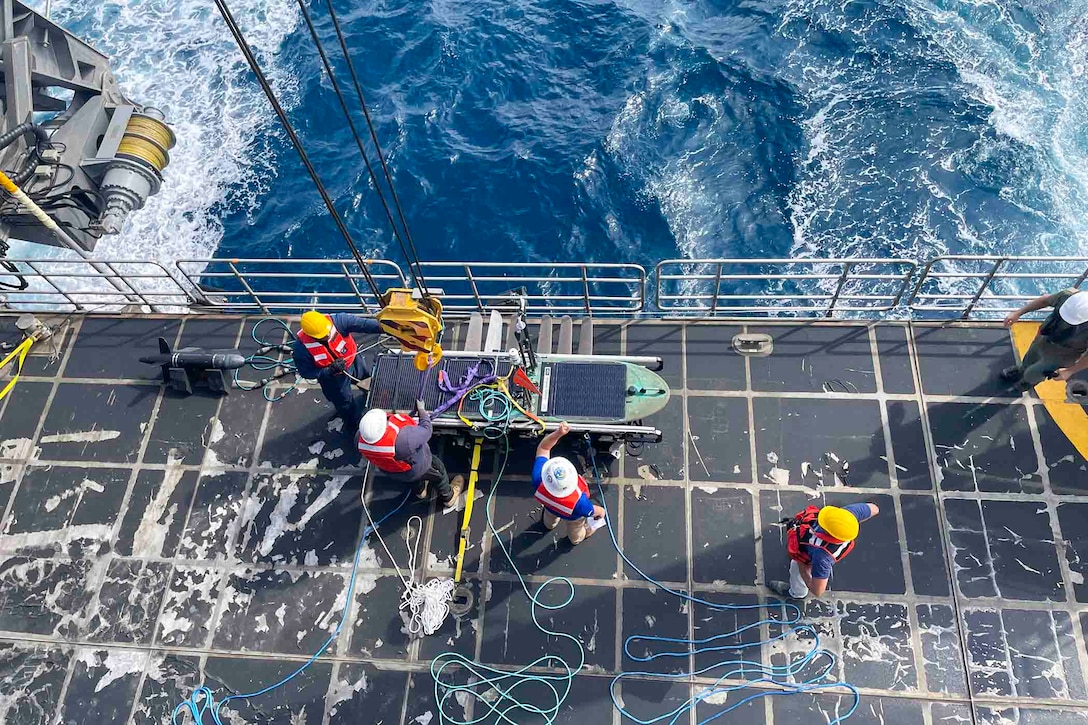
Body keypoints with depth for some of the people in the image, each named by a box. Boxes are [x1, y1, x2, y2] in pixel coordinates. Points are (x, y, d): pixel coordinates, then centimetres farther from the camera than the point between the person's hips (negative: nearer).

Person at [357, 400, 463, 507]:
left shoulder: (362, 440, -32)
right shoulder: (403, 438, -48)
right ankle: (448, 497, 50)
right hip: (414, 470, -5)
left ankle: (420, 491, 65)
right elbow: (426, 430, -28)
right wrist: (421, 409, -11)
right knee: (438, 468, 26)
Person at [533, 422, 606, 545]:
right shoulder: (579, 503, -50)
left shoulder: (538, 479, -48)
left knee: (549, 523, 42)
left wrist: (557, 433, -49)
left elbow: (543, 448, -33)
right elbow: (593, 511, -25)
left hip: (550, 507, 2)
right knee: (575, 536, 37)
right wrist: (601, 511, -1)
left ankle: (549, 524, 76)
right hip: (573, 517, -2)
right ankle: (578, 538, 71)